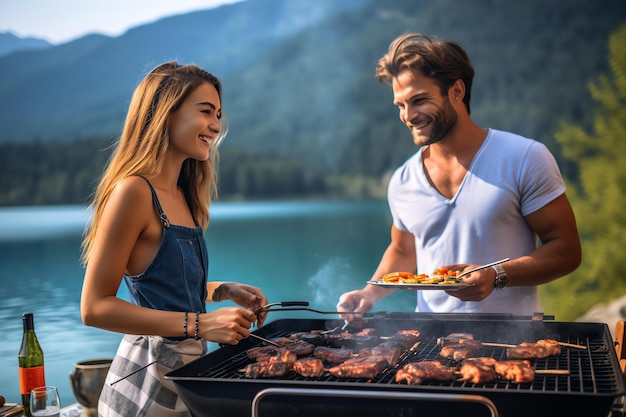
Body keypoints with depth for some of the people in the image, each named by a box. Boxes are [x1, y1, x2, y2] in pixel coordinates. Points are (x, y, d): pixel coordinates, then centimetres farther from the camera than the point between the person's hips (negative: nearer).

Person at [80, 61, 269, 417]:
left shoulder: (183, 195, 7)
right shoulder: (133, 191, -18)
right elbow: (95, 308, -19)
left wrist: (226, 291, 1)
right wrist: (200, 324, -22)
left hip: (188, 375, 8)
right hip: (148, 387, -8)